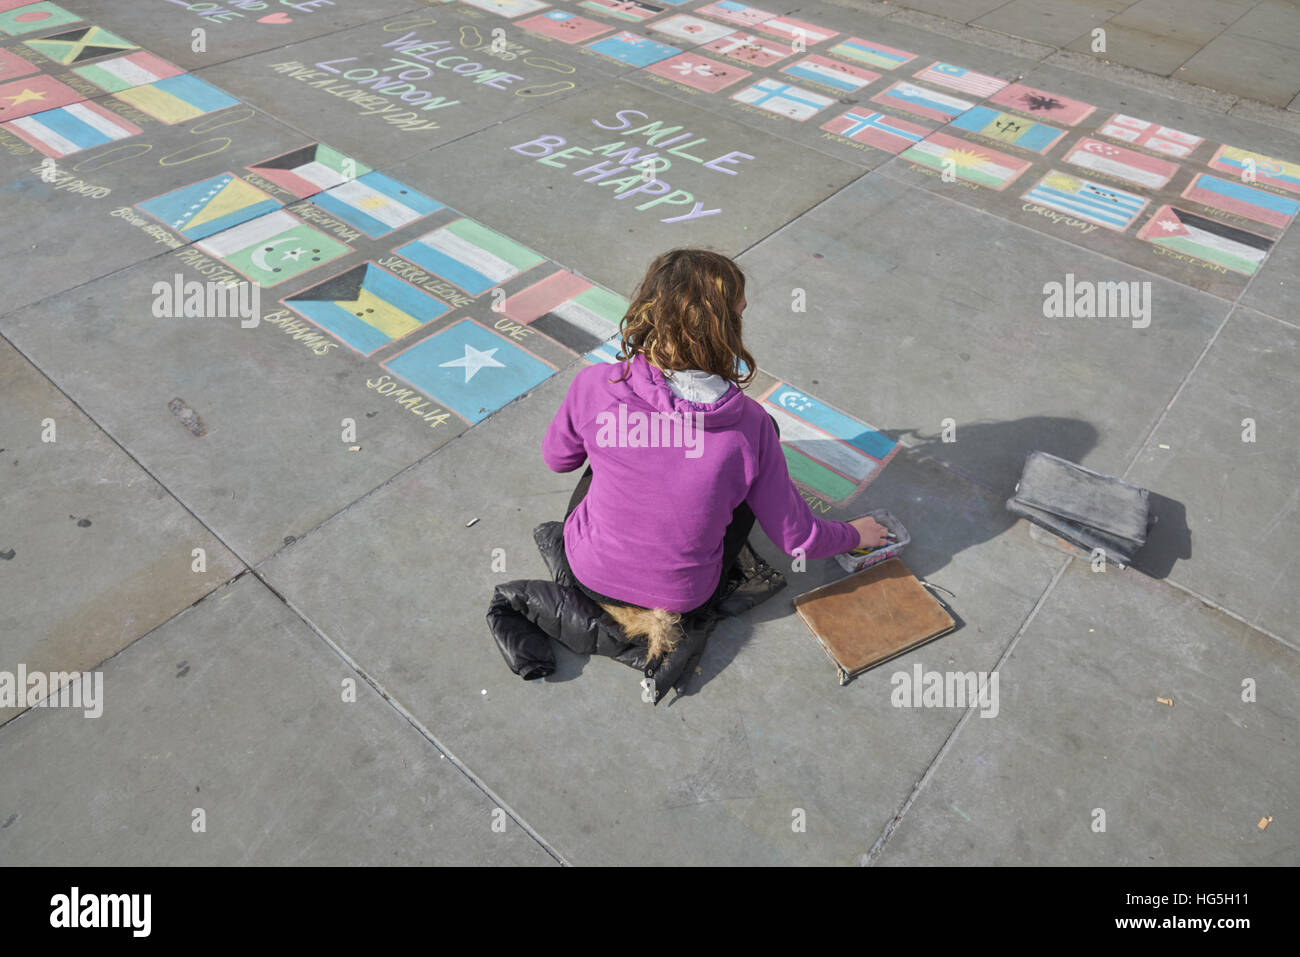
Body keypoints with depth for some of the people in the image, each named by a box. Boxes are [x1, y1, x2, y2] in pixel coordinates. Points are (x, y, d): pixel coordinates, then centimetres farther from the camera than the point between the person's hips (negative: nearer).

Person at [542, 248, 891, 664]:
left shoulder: (596, 385, -23)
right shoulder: (748, 424, -24)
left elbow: (556, 459, -1)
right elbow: (797, 538, -12)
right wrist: (854, 534, 10)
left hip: (590, 571, 2)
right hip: (684, 594, -1)